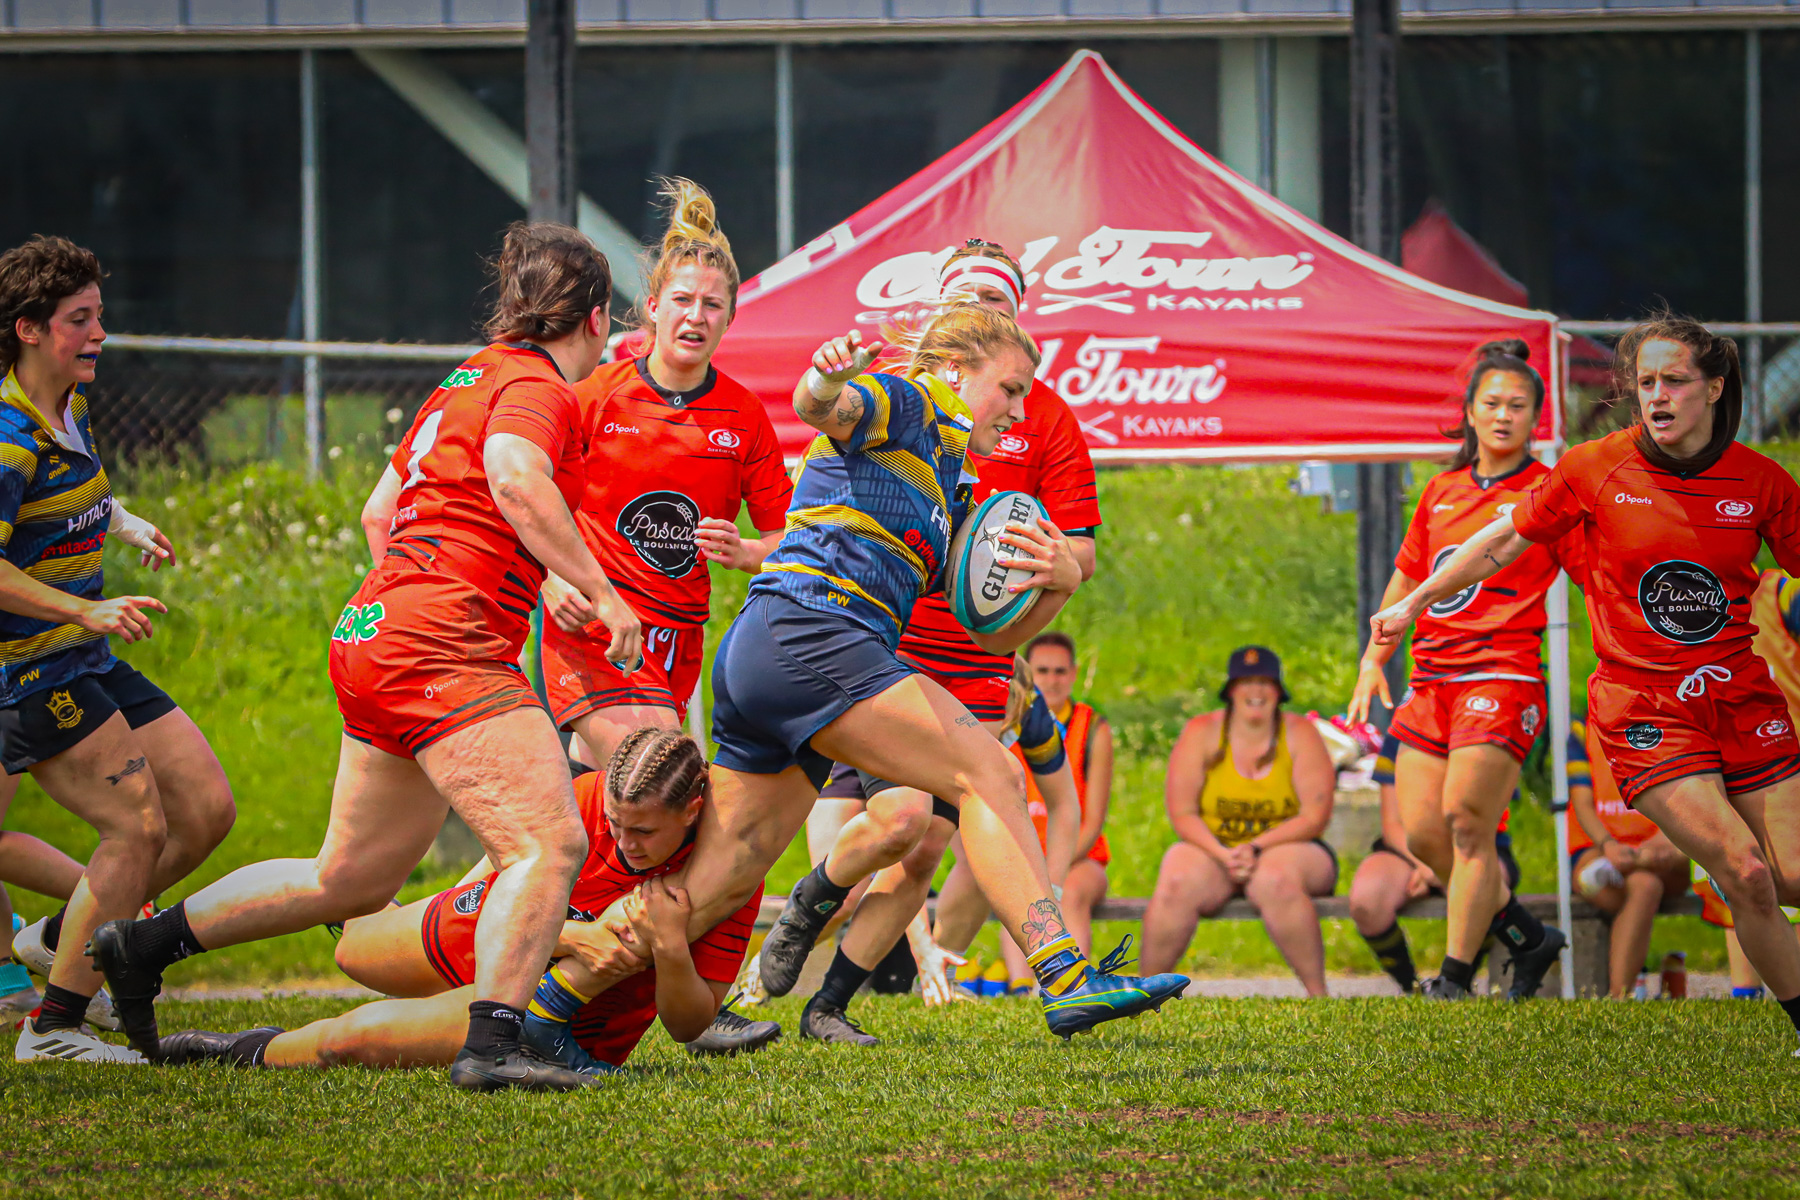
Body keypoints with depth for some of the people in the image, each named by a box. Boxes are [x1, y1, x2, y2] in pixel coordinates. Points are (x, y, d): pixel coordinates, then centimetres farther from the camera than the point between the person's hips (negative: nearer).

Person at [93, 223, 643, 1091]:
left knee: (353, 879, 18)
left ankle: (142, 944, 25)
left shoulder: (471, 378, 22)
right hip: (445, 653, -10)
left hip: (376, 632, 10)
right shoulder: (535, 384, -7)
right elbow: (514, 477, -28)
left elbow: (380, 509, 29)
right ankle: (490, 1046, -26)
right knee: (550, 843, -17)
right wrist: (597, 590, -26)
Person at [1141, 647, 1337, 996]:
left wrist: (1257, 848, -20)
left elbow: (1315, 817, -7)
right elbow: (1182, 813, -2)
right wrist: (1224, 856, -19)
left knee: (1275, 880, -38)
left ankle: (1317, 992, -30)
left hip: (1286, 849, -1)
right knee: (1176, 885, -32)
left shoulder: (1299, 734, 0)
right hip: (1212, 848, 1)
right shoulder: (1201, 732, 2)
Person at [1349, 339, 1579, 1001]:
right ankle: (1528, 937, 16)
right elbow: (1407, 578, 26)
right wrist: (1373, 661, 19)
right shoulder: (1443, 491, 17)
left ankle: (1456, 976, -10)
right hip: (1432, 674, 6)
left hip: (1504, 675, -6)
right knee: (1423, 831, -1)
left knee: (1467, 821, -15)